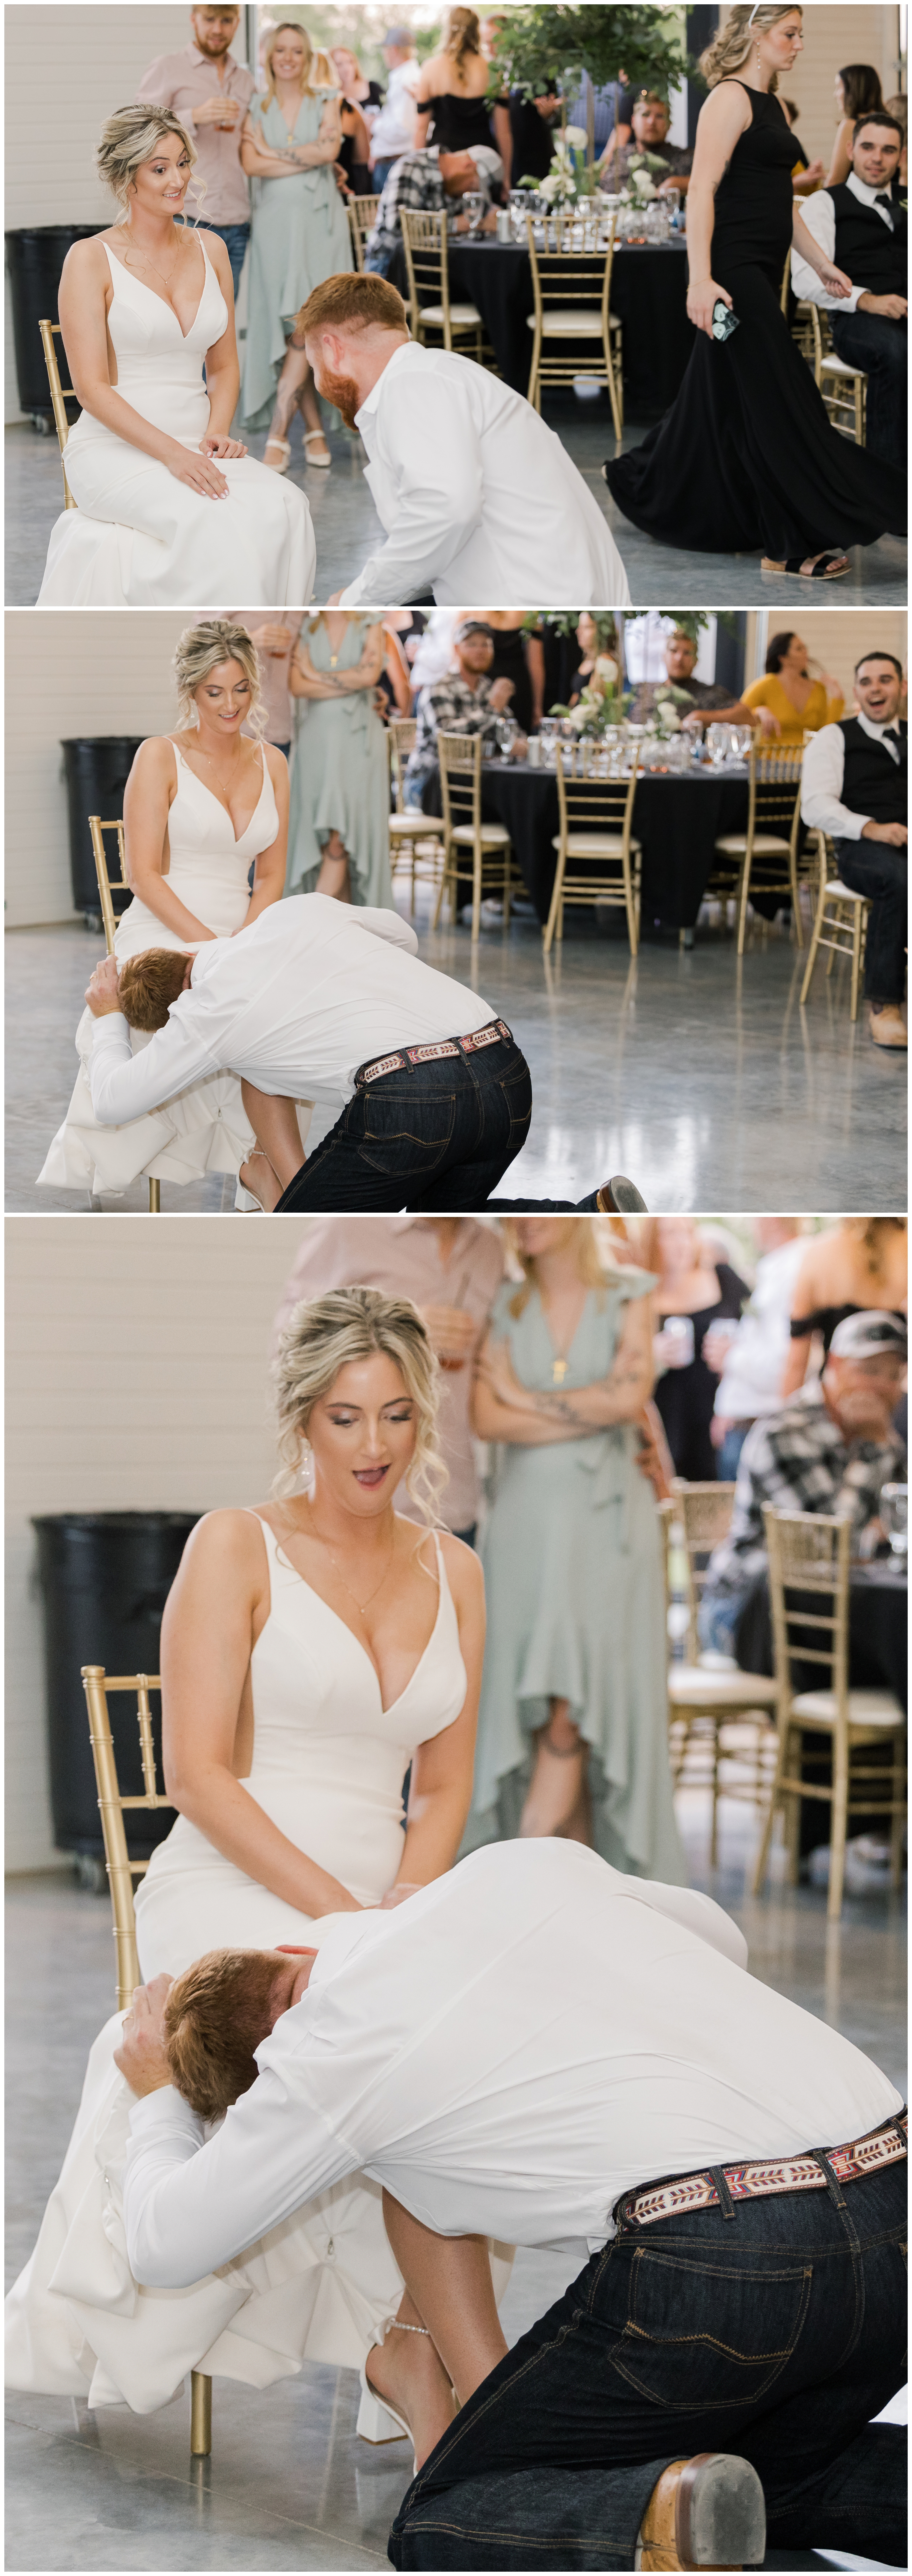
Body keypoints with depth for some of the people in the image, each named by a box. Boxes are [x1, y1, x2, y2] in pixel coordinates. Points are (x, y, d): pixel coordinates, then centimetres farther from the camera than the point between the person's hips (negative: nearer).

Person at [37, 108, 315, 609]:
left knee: (283, 508, -28)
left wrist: (216, 433, -3)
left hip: (195, 448, 5)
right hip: (114, 449, -5)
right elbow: (92, 388, -8)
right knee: (213, 519, -35)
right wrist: (171, 454, -19)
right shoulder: (91, 259, -2)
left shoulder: (210, 250, 14)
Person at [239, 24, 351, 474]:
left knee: (306, 324, -13)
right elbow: (251, 164, -6)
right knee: (288, 327, -3)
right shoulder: (257, 110, 9)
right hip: (276, 221, 2)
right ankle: (314, 428, 5)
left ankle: (279, 434, -16)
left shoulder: (325, 102, 8)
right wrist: (307, 159, -9)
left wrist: (275, 152, -4)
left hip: (319, 221, -1)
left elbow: (329, 150, -9)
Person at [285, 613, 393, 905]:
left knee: (340, 832, -14)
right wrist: (350, 681, -9)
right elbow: (297, 686, -3)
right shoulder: (307, 633, 11)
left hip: (357, 737, -3)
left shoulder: (370, 628, 4)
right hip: (317, 736, 3)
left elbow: (370, 676, -12)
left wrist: (317, 676, -3)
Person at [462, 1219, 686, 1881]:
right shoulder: (505, 1307, 9)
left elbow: (630, 1399, -11)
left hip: (605, 1518, -3)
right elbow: (487, 1420, -3)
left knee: (574, 1690, -17)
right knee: (539, 1708, -2)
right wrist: (590, 1412, -8)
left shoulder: (628, 1298, 3)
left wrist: (527, 1399, -3)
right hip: (526, 1516, 3)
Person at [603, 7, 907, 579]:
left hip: (763, 272, 9)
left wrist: (822, 263, 20)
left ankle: (637, 480, 32)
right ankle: (791, 545, -7)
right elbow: (702, 191, -19)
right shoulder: (731, 99, -13)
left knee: (727, 396, 15)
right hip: (734, 269, -9)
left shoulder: (773, 106, 16)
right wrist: (700, 279, -26)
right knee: (777, 400, -9)